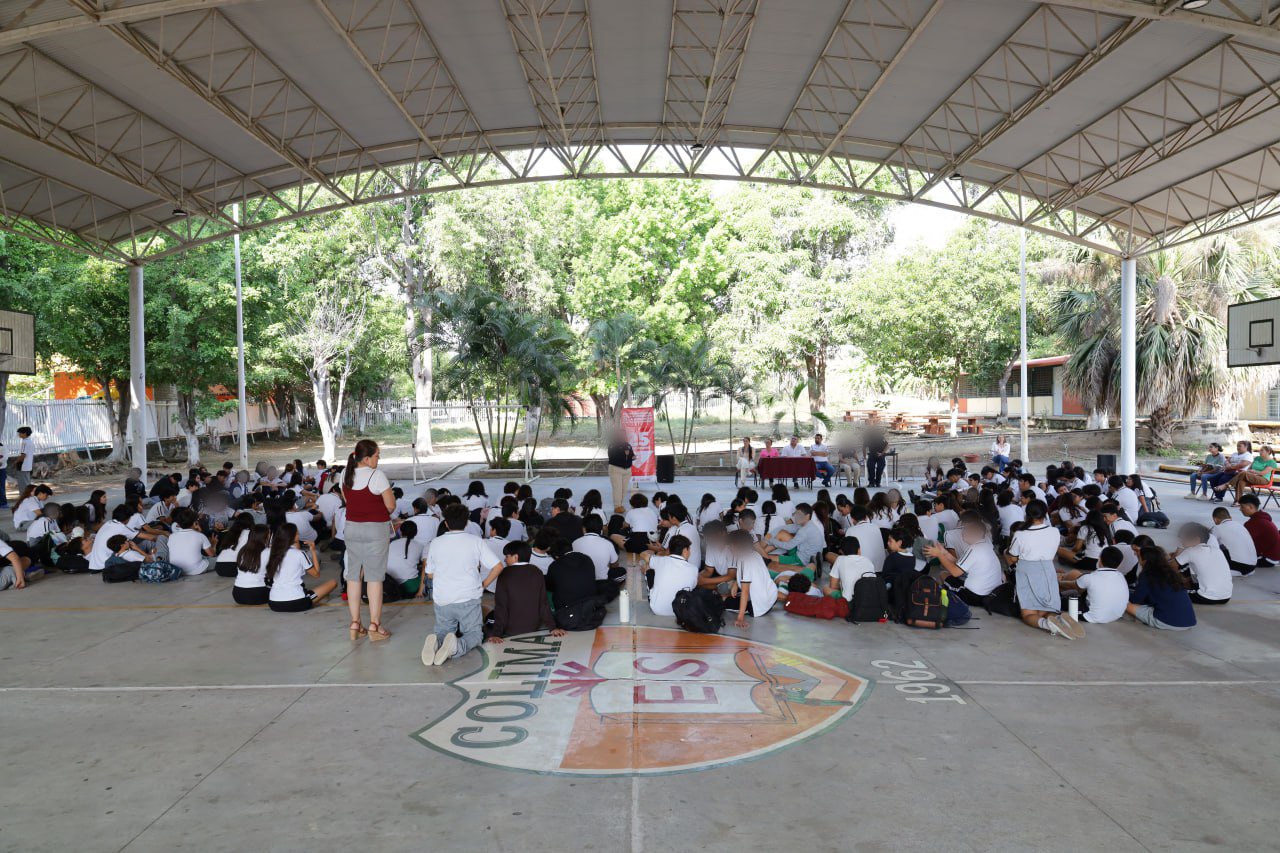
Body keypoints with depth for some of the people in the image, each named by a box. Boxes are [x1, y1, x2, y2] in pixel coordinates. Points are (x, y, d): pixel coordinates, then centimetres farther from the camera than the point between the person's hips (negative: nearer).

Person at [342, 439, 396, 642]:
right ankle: (374, 627, 2)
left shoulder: (346, 475, 5)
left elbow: (348, 500, 14)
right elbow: (391, 506, -11)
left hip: (351, 528, 6)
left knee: (353, 577, 10)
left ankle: (355, 625, 16)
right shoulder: (377, 475, -15)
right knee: (374, 577, 0)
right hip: (375, 529, -6)